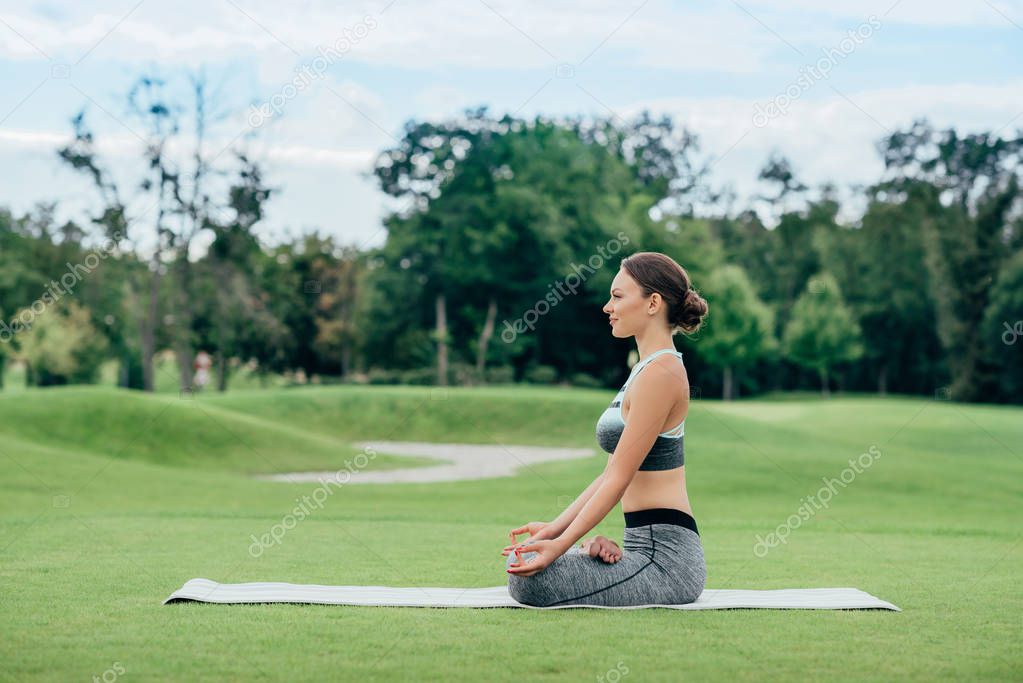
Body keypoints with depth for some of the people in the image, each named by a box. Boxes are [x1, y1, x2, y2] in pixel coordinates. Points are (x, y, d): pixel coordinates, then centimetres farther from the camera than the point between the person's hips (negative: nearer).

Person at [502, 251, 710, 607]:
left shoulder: (660, 372, -16)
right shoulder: (649, 368, 16)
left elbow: (619, 478, -18)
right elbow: (613, 472, 16)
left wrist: (562, 543, -18)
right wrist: (556, 527, 12)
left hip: (666, 556, -10)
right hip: (649, 546, 10)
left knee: (530, 579, -22)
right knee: (520, 558, 12)